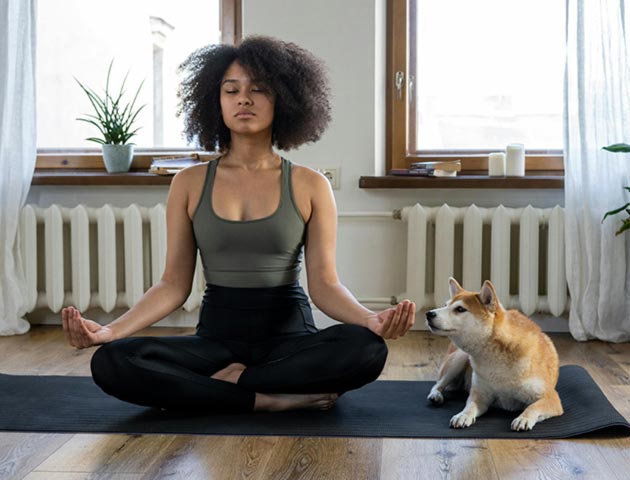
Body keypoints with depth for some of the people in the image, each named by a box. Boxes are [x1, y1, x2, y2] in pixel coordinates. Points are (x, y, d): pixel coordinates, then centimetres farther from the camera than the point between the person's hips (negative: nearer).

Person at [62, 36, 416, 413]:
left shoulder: (310, 186, 1)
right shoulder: (190, 184, 4)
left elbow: (324, 283, -4)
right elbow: (174, 283, 2)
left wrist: (370, 319, -25)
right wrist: (110, 330, -15)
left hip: (290, 334, -1)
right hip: (217, 335, 1)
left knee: (366, 349, -33)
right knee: (111, 362, -26)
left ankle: (233, 381, -16)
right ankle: (276, 399, -22)